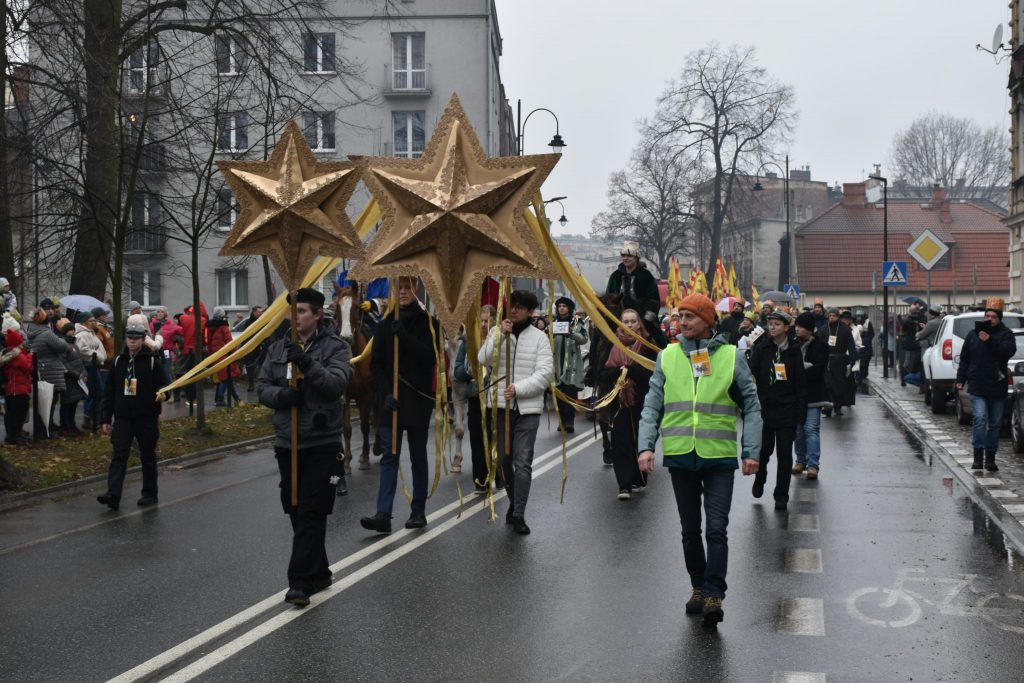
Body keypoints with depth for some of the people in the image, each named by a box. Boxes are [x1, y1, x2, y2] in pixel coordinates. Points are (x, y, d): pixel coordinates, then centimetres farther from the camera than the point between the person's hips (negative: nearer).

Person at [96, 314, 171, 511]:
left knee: (148, 456, 8)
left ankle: (150, 494, 18)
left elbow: (165, 383, -4)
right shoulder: (118, 361, 7)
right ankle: (113, 495, -15)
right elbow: (109, 391, 11)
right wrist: (106, 418, 9)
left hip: (147, 418, -2)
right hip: (122, 417, 2)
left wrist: (162, 392, -29)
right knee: (118, 456, -7)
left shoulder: (152, 361, -3)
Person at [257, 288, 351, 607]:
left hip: (322, 445, -5)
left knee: (310, 514, -7)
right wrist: (282, 394, -13)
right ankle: (318, 572, 26)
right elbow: (262, 387, 8)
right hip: (286, 443, 6)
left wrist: (308, 364, -30)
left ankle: (301, 581, -5)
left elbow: (337, 384, -17)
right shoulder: (278, 348, 11)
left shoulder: (335, 347, -4)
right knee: (296, 512, 12)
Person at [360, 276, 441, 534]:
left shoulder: (428, 323, 2)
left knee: (418, 456, 8)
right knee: (389, 456, -5)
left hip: (418, 400, -2)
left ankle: (418, 512, 16)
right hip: (391, 400, 2)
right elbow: (376, 364, 6)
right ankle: (383, 515, -11)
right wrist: (386, 392, -8)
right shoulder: (385, 324, 9)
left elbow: (431, 357, -12)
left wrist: (404, 336, -20)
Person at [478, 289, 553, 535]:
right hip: (501, 405, 3)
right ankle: (514, 501, 32)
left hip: (528, 407, -2)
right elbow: (483, 360, -9)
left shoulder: (539, 337, 0)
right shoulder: (497, 332, 6)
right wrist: (500, 335, -17)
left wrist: (518, 388, -18)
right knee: (504, 459, 12)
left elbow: (544, 374, -7)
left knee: (523, 462, -7)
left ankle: (519, 515, -4)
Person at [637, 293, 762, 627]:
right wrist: (646, 446, -7)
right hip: (680, 455, 3)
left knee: (717, 529, -7)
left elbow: (751, 407, 4)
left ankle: (714, 596, -3)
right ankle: (698, 588, 27)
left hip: (719, 455, -2)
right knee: (690, 530, 13)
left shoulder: (731, 357, 1)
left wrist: (752, 451, -3)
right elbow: (652, 407, 7)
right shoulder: (667, 357, 6)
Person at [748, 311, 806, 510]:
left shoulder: (793, 351, 1)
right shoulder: (761, 348, 0)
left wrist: (800, 412, -3)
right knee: (764, 449, 4)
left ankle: (781, 496, 10)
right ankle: (759, 479, 34)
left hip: (787, 409, 0)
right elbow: (752, 376, -3)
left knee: (784, 454, 2)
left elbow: (800, 383, 2)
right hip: (764, 409, 0)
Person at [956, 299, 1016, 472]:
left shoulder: (1005, 334, 4)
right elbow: (964, 359, 13)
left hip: (998, 388, 1)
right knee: (980, 419, -15)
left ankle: (990, 458, 15)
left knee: (995, 424, 7)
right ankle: (978, 456, -17)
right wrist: (961, 379, 7)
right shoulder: (973, 334, 9)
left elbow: (1009, 350, -17)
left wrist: (990, 341, -22)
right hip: (977, 387, -1)